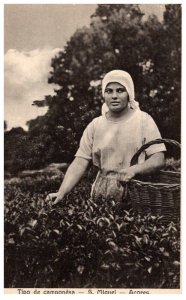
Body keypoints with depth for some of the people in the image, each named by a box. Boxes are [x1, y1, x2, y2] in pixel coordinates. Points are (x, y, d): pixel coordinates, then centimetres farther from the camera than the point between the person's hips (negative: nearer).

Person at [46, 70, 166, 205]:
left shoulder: (143, 120, 1)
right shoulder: (95, 125, 7)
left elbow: (159, 160, -5)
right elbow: (79, 163, 1)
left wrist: (133, 170, -24)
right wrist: (61, 192, -14)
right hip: (103, 191, 3)